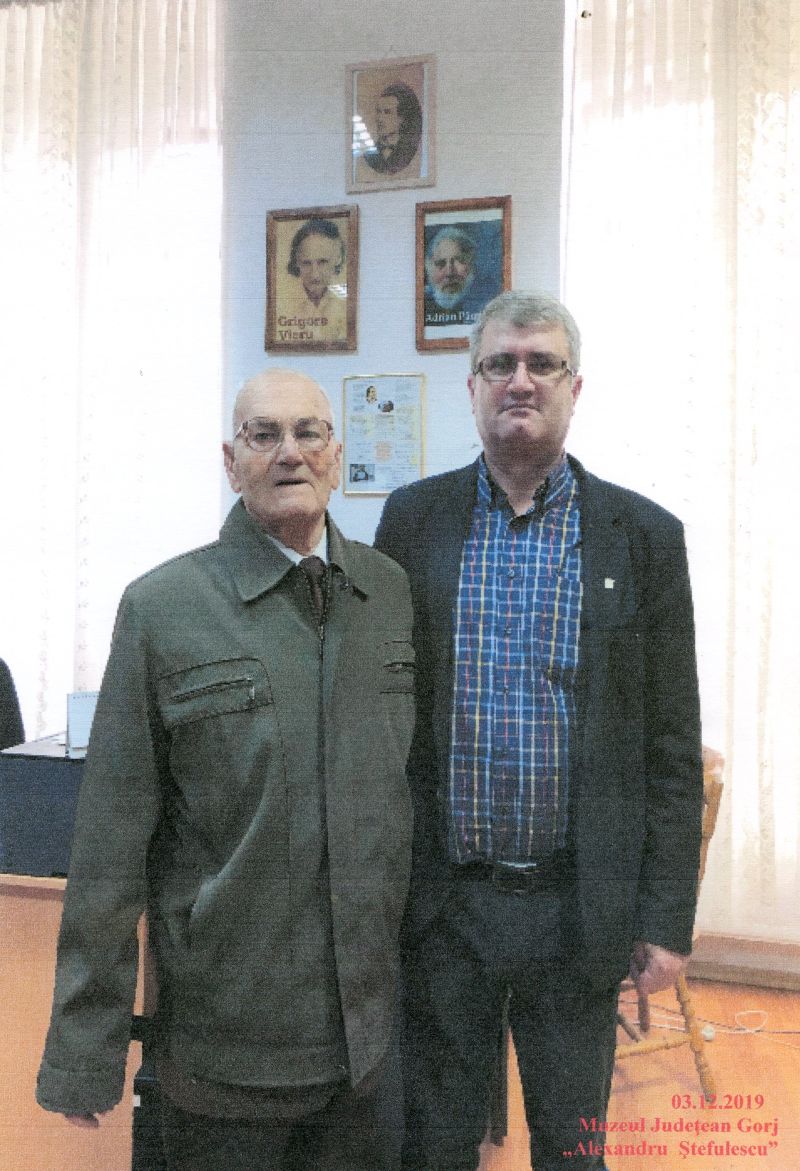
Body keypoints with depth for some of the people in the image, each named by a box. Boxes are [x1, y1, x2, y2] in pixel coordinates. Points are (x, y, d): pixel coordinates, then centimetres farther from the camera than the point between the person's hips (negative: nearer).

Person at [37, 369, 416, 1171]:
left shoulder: (393, 592, 2)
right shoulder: (161, 609, -9)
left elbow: (421, 790, 9)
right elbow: (111, 845, -9)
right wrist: (84, 1055, -7)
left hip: (376, 1035, 4)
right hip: (225, 1049, -3)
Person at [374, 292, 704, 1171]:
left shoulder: (644, 536, -2)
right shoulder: (412, 519, 1)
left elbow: (671, 746, -1)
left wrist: (667, 916, -3)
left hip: (578, 903, 0)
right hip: (441, 900, 1)